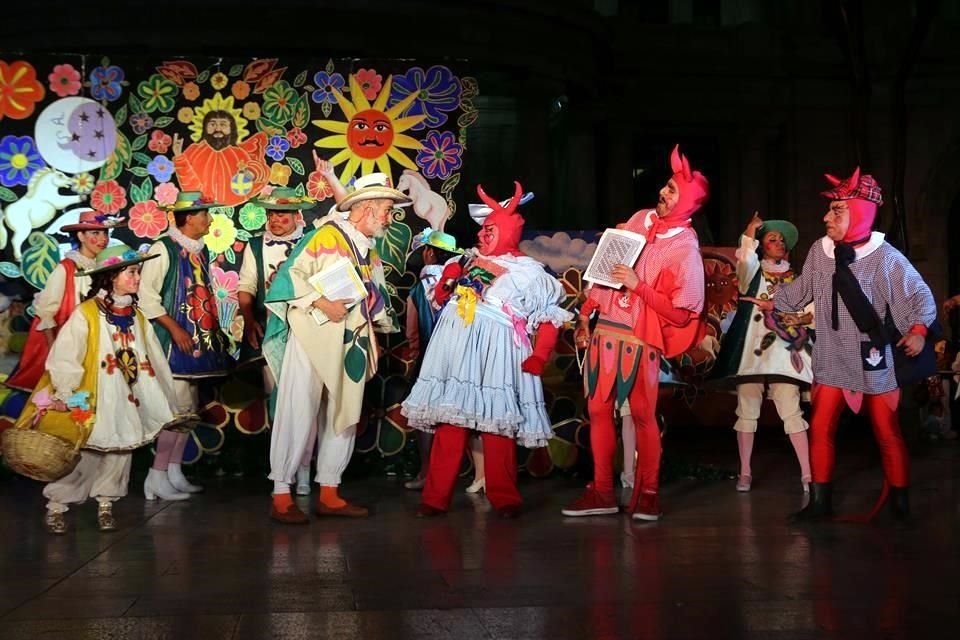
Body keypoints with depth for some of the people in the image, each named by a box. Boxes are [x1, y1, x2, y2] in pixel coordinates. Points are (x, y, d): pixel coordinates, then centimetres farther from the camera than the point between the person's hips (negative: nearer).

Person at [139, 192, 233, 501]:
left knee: (188, 408, 11)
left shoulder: (200, 250, 15)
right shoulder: (163, 249, -9)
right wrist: (175, 328, -19)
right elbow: (146, 295, -15)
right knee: (178, 408, -12)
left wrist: (214, 328, 11)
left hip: (199, 341, 8)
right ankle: (158, 477, -6)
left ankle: (174, 472, 19)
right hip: (175, 341, -8)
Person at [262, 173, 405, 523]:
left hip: (352, 346, 8)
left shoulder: (370, 252, 18)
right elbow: (290, 275, -13)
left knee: (345, 417, 9)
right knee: (299, 415, -5)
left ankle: (329, 493, 18)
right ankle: (281, 495, 2)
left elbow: (376, 300, 24)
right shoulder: (326, 236, -7)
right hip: (313, 338, -8)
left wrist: (384, 321, 7)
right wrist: (321, 302, -21)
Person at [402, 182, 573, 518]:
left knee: (497, 423, -5)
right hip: (457, 347, 4)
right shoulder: (467, 261, 20)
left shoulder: (526, 271, 6)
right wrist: (447, 279, 5)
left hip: (496, 350, -4)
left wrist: (539, 357, -8)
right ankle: (436, 497, 3)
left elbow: (551, 317, 2)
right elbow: (440, 298, 26)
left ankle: (503, 498, 5)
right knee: (450, 422, 0)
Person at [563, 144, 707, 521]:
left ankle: (647, 493, 10)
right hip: (604, 328, 6)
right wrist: (587, 312, 14)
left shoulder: (685, 249, -11)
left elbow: (681, 313, -14)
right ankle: (602, 492, 13)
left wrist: (638, 285, -18)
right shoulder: (640, 220, 6)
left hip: (640, 338, -6)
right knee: (598, 409, 6)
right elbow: (606, 267, 16)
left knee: (643, 415, -3)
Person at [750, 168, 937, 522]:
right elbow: (802, 289, 16)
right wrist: (773, 303, 21)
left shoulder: (885, 257, -14)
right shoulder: (820, 250, -3)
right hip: (831, 359, 4)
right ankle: (820, 501, 15)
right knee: (820, 429, 4)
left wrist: (918, 330, -25)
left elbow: (921, 296, -10)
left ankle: (900, 504, 17)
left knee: (887, 433, 5)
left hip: (872, 360, -4)